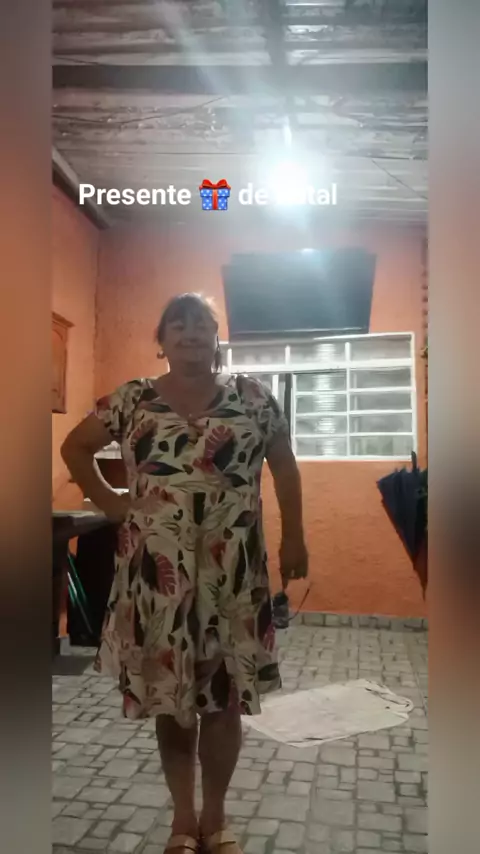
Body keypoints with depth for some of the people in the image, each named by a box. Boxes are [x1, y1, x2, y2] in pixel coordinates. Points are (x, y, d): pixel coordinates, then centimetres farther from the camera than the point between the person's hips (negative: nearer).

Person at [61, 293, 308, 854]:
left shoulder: (252, 397, 3)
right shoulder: (131, 400, 3)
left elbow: (284, 466, 9)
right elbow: (75, 447, 13)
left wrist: (293, 538, 4)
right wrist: (108, 502, 3)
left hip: (231, 572, 0)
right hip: (157, 572, 0)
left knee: (225, 694, 7)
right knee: (169, 693, 9)